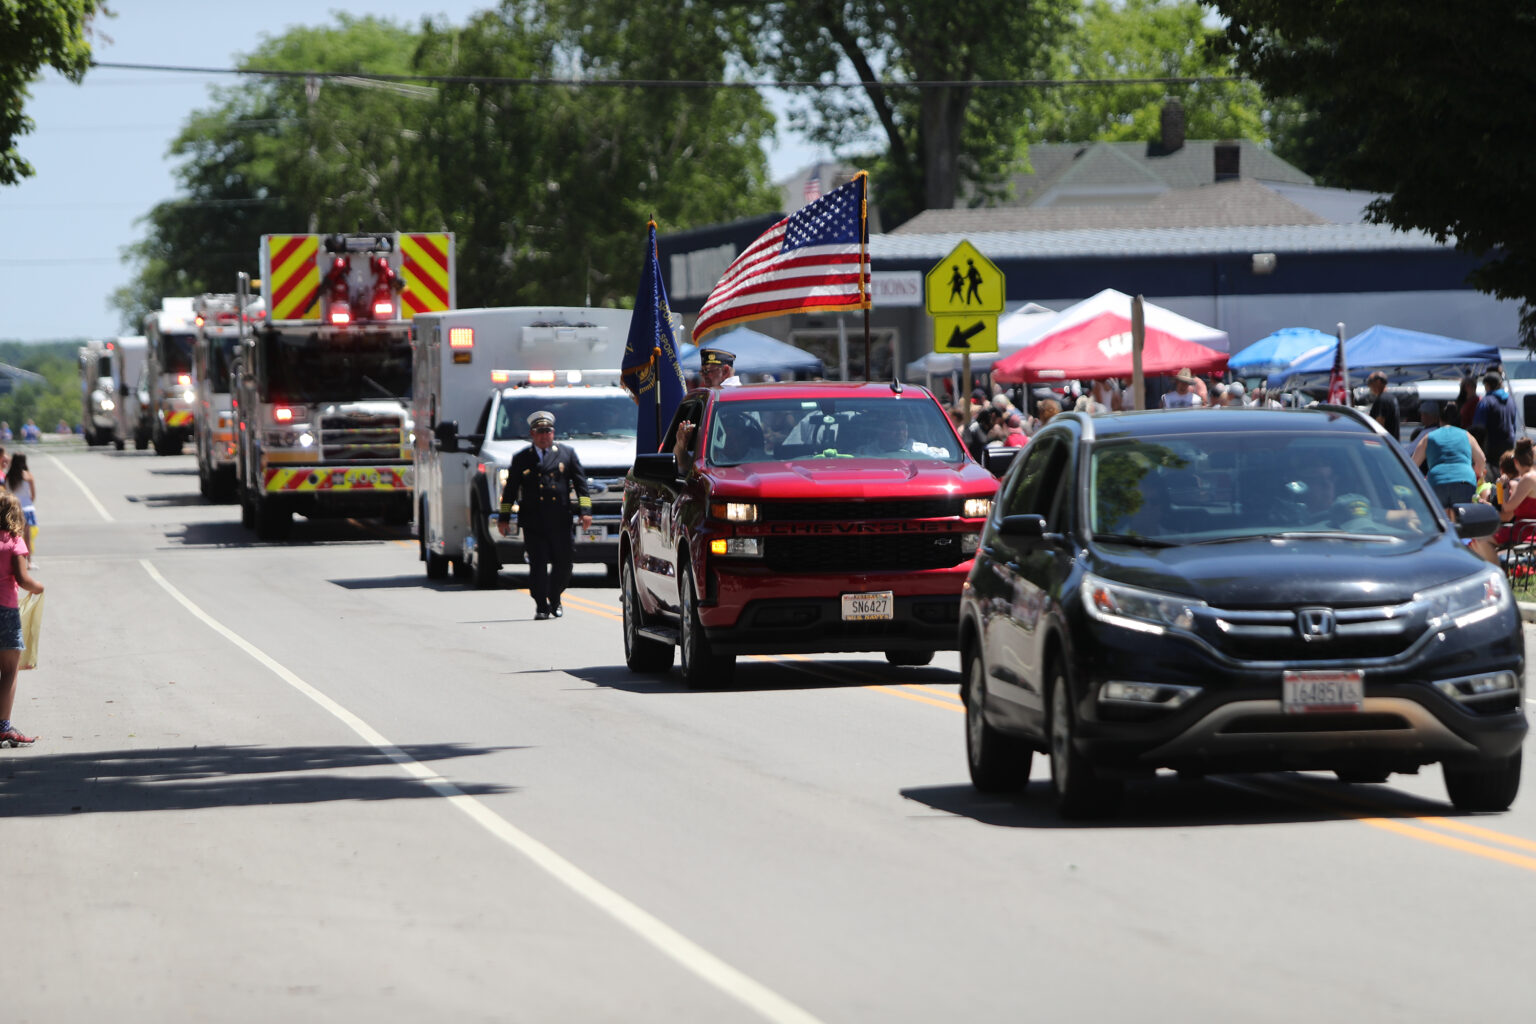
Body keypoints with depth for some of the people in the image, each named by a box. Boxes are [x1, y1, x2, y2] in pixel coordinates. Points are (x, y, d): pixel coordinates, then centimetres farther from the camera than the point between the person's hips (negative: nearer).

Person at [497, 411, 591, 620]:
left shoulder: (567, 454, 12)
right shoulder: (521, 459, 11)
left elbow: (580, 483, 9)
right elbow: (510, 490, 13)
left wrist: (585, 511, 0)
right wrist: (504, 517, 8)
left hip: (560, 522, 1)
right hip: (533, 523, -1)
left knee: (563, 564, 2)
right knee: (537, 564, -7)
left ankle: (554, 599, 25)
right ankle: (541, 605, 0)